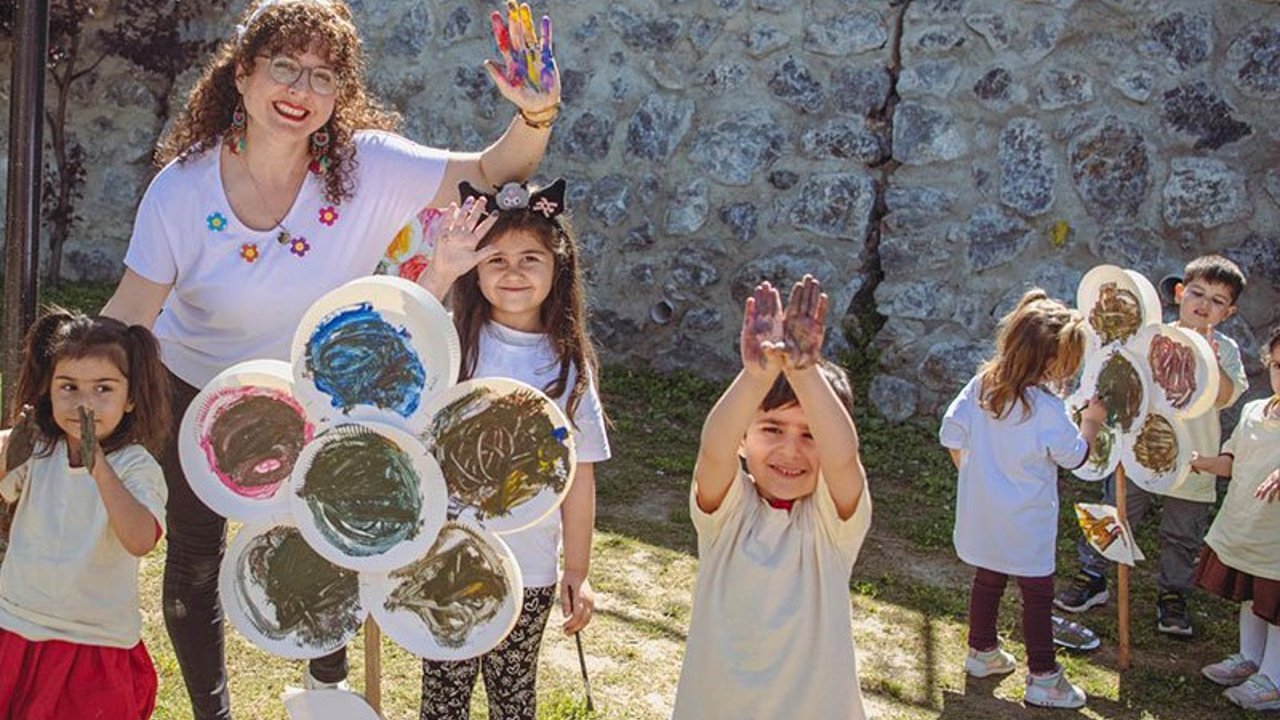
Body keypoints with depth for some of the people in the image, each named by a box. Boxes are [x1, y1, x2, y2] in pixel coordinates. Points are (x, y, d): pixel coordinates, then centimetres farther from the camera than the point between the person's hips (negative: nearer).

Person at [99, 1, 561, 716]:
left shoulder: (368, 167, -23)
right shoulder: (182, 188, -24)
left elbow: (493, 174, -23)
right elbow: (128, 315, -17)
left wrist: (536, 113, -42)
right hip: (197, 395, 0)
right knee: (195, 561, 14)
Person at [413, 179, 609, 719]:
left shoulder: (569, 364, -3)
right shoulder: (454, 343, -8)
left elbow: (579, 477, 1)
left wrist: (577, 572, 3)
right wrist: (439, 276, -39)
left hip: (529, 572, 1)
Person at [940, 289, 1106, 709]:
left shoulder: (981, 384, -7)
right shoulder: (1047, 409, -24)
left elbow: (952, 431, 0)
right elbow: (1074, 456, -8)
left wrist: (968, 468, 14)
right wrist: (1091, 423, 9)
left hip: (982, 513, 6)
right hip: (1025, 525, -6)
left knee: (987, 579, 21)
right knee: (1037, 594, 6)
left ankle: (982, 652, 37)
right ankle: (1042, 679, 13)